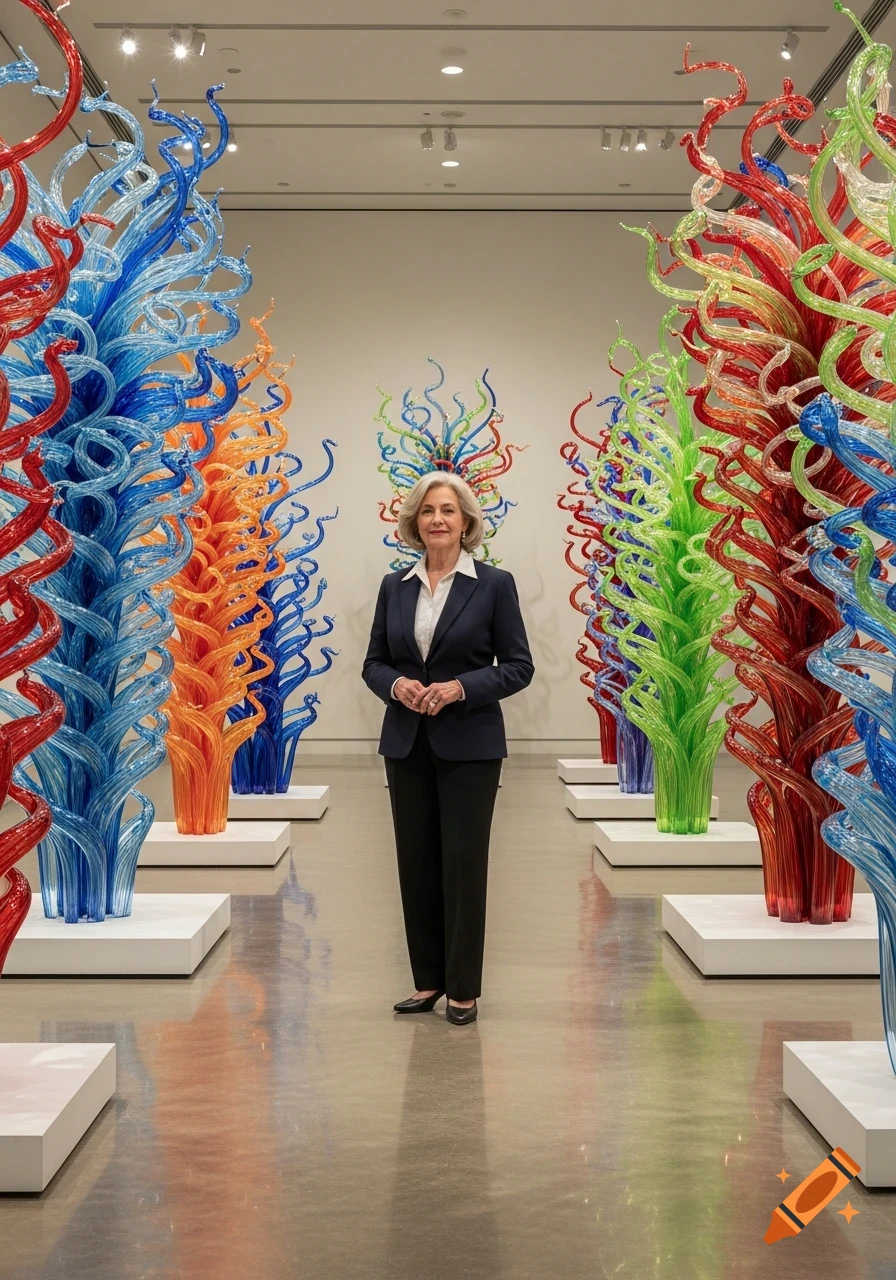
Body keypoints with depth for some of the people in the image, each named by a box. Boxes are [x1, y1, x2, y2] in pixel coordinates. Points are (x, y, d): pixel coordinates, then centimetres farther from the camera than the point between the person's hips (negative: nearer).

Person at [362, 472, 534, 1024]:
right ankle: (428, 980, 21)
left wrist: (461, 687, -18)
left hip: (469, 744, -4)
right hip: (407, 744, 4)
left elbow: (519, 665, -4)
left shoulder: (495, 584, -3)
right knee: (416, 863, 8)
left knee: (464, 862, 0)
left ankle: (464, 989, 11)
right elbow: (375, 662, 11)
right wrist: (396, 684, -11)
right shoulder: (395, 586, 8)